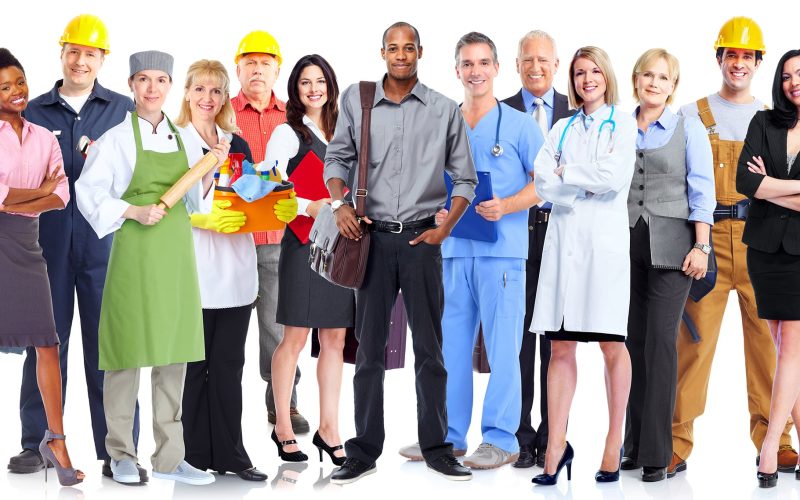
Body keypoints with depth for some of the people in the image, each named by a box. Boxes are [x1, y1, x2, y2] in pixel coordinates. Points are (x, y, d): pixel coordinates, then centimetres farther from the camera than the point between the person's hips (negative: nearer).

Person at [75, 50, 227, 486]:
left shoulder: (179, 138, 11)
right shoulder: (117, 138, -4)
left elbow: (194, 202, 13)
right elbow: (88, 192, -6)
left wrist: (211, 170, -3)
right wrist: (135, 212, -17)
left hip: (177, 253, 5)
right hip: (136, 252, -5)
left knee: (173, 353, 7)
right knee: (128, 350, -1)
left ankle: (168, 457, 13)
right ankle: (121, 454, 13)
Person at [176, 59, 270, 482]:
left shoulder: (238, 145, 17)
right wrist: (204, 218, -21)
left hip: (235, 269, 5)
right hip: (192, 268, -5)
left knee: (229, 364, 7)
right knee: (193, 364, -1)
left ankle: (229, 454, 12)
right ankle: (194, 455, 8)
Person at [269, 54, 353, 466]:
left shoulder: (340, 133, 17)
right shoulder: (287, 134, -1)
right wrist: (310, 207, -21)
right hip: (304, 243, -6)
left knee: (335, 338, 4)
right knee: (295, 337, -2)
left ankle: (328, 428, 9)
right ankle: (283, 427, 8)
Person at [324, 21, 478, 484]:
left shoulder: (445, 110, 2)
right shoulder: (357, 101, 4)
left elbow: (465, 178, 6)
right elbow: (338, 157, 10)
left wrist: (443, 231, -3)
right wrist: (340, 203, -7)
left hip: (422, 239, 0)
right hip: (373, 237, 1)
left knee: (430, 348, 5)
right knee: (370, 347, 5)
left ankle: (436, 447, 14)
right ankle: (364, 450, 11)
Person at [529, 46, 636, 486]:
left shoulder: (622, 123, 8)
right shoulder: (562, 128, 18)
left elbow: (615, 176, -8)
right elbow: (542, 180, 5)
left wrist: (566, 173, 0)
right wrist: (586, 183, -8)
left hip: (605, 239, -3)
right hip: (564, 236, 3)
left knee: (611, 345, -2)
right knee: (560, 347, -1)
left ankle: (615, 441, 8)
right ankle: (556, 446, -1)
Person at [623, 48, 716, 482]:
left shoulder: (688, 129, 5)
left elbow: (702, 190, 0)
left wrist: (700, 246, -8)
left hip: (670, 243, -3)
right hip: (627, 242, 3)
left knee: (660, 340, -9)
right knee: (634, 339, 6)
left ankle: (656, 451, -6)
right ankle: (635, 441, 14)